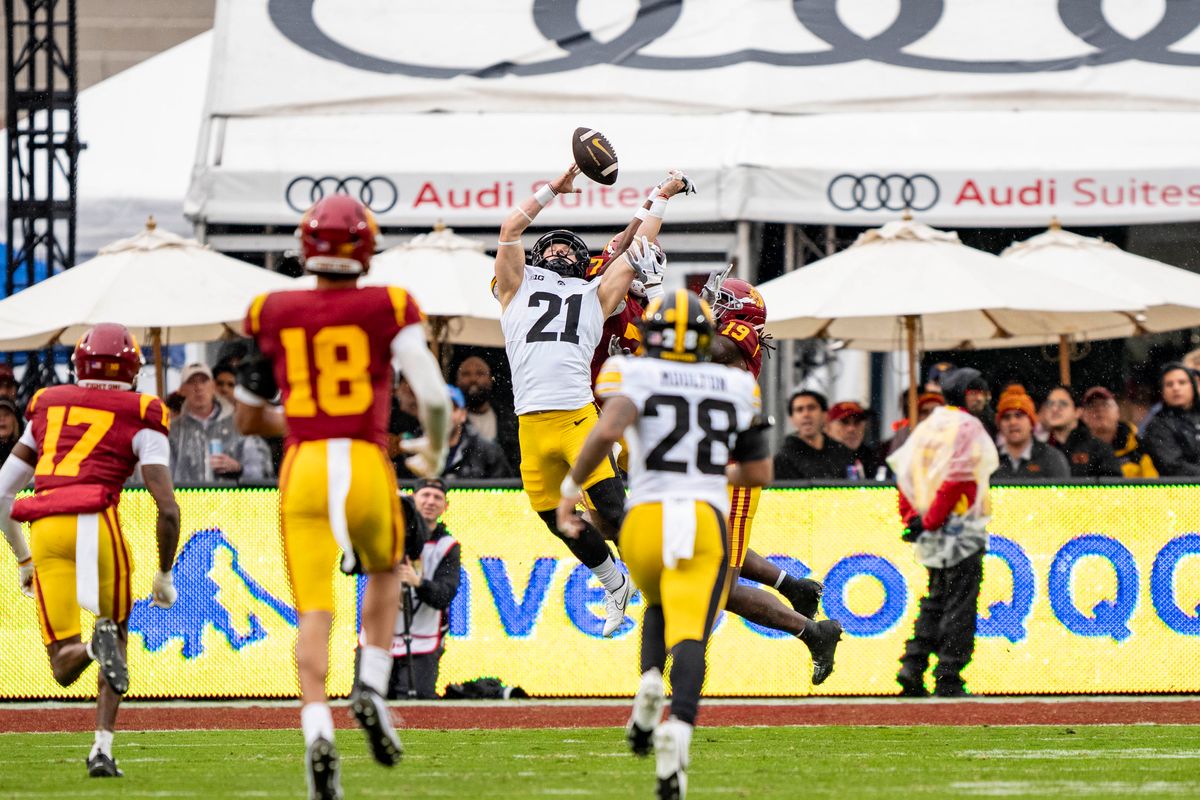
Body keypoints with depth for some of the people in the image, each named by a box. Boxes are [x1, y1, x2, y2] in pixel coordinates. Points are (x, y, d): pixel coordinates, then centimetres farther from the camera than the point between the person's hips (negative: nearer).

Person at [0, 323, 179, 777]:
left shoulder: (46, 409, 24)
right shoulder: (141, 419, 11)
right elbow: (168, 508, 2)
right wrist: (165, 574, 15)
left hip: (45, 532, 2)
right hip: (96, 522, -2)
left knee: (65, 668, 8)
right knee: (117, 634, 21)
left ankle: (90, 646, -29)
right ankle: (102, 748, 6)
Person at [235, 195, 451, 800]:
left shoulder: (272, 316, 7)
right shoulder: (387, 310, -1)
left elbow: (247, 419, 16)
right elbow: (434, 397, -7)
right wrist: (435, 453, 14)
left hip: (302, 468, 1)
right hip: (367, 466, -1)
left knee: (314, 612, 0)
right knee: (384, 572, 27)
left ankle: (317, 730, -21)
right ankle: (372, 688, 9)